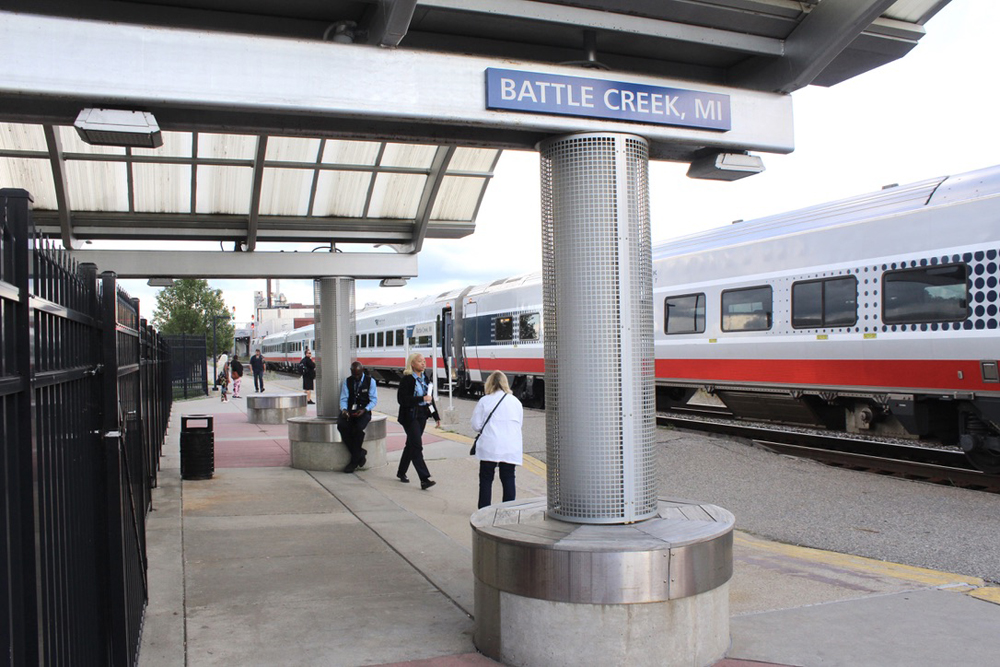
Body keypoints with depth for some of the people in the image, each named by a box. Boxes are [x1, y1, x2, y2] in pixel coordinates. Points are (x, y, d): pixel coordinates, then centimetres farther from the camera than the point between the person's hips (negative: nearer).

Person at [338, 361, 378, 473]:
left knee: (358, 427, -34)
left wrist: (365, 410, -18)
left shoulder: (370, 381, 3)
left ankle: (354, 461, -19)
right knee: (342, 426, -30)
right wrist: (344, 409, -16)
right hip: (349, 411, 3)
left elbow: (374, 400, 0)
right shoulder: (347, 382, 10)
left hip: (363, 411, -3)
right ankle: (360, 454, -18)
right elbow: (343, 399, 6)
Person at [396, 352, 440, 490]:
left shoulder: (424, 379, 10)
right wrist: (421, 399, -23)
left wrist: (436, 417, 15)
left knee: (411, 445, 16)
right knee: (417, 446, -11)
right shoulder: (407, 379, -12)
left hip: (422, 416, 7)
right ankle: (424, 479, -14)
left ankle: (401, 472, 31)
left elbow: (430, 399, 16)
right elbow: (401, 399, -20)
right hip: (410, 417, -7)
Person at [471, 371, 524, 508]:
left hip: (489, 447, -2)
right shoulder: (516, 402, 8)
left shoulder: (484, 401, -2)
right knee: (508, 479, 10)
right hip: (511, 449, 2)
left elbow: (476, 425, -2)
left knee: (486, 479, 8)